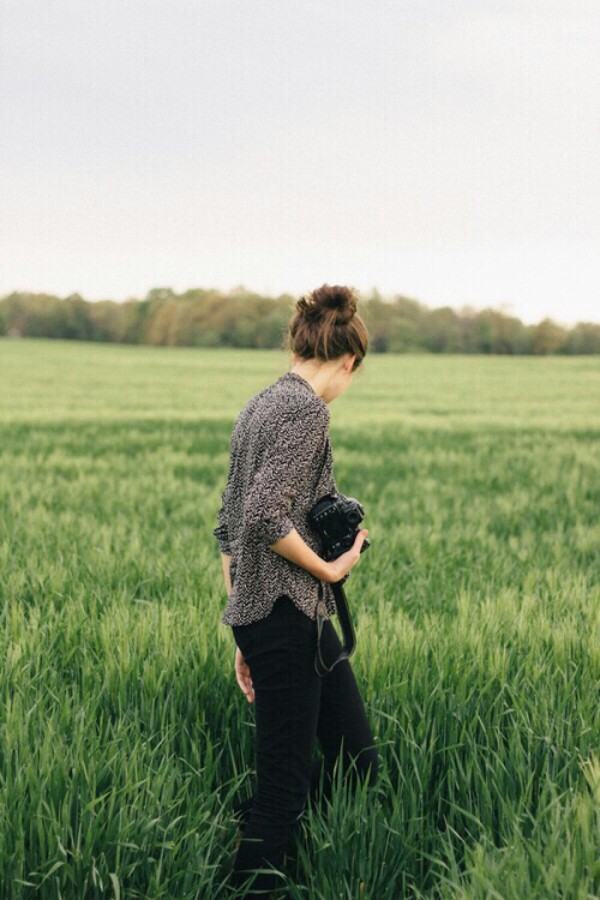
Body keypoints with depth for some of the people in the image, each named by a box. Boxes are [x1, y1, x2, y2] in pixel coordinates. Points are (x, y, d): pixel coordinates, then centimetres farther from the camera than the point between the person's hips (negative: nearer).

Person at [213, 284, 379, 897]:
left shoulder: (260, 404, 16)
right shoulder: (307, 408, -12)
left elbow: (227, 524, 18)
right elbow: (266, 514, -23)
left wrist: (244, 636, 20)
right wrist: (327, 567, -10)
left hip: (257, 613, 10)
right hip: (286, 613, -10)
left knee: (357, 763, 13)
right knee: (283, 787, -2)